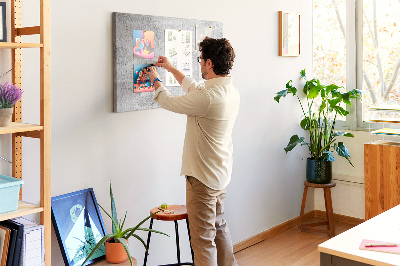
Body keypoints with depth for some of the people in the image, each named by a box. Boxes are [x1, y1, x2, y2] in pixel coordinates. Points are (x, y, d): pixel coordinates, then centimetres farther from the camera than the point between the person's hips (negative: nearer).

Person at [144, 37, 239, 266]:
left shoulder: (208, 97, -26)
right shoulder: (232, 92, 3)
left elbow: (169, 102, -11)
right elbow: (195, 89, 20)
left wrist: (156, 80, 9)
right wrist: (172, 69, 28)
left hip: (203, 177, -10)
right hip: (221, 173, 10)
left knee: (203, 238, 0)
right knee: (219, 225, 26)